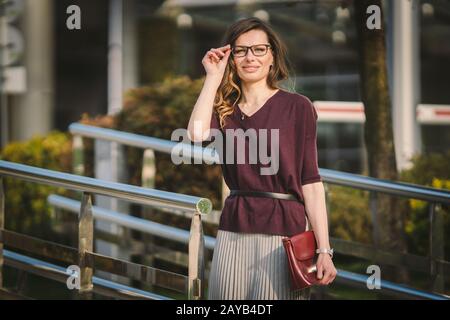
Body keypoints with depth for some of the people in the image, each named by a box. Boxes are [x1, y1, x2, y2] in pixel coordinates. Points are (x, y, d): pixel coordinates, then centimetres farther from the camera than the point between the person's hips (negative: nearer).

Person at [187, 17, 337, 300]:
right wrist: (214, 76, -5)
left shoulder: (298, 107, -1)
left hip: (283, 234, -4)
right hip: (233, 234, 4)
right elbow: (197, 133, -13)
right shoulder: (225, 109, 10)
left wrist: (324, 250, -11)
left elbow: (310, 181, -5)